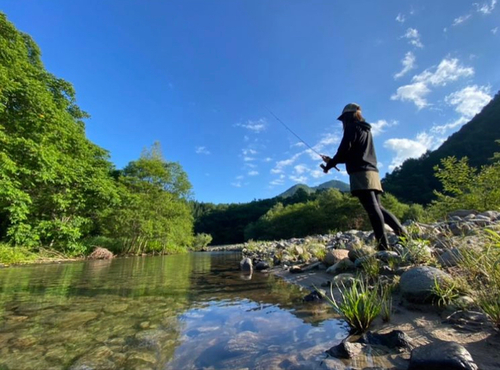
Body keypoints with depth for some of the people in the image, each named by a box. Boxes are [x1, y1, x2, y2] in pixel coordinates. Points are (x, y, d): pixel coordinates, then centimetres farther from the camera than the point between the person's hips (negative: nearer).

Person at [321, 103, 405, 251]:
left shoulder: (352, 128, 1)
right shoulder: (365, 130, 28)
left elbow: (344, 151, -8)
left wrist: (329, 165, 6)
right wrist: (332, 160, 27)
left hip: (360, 173, -9)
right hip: (372, 172, 9)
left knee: (372, 209, -13)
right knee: (377, 207, 13)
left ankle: (384, 246, -15)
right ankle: (403, 235, 8)